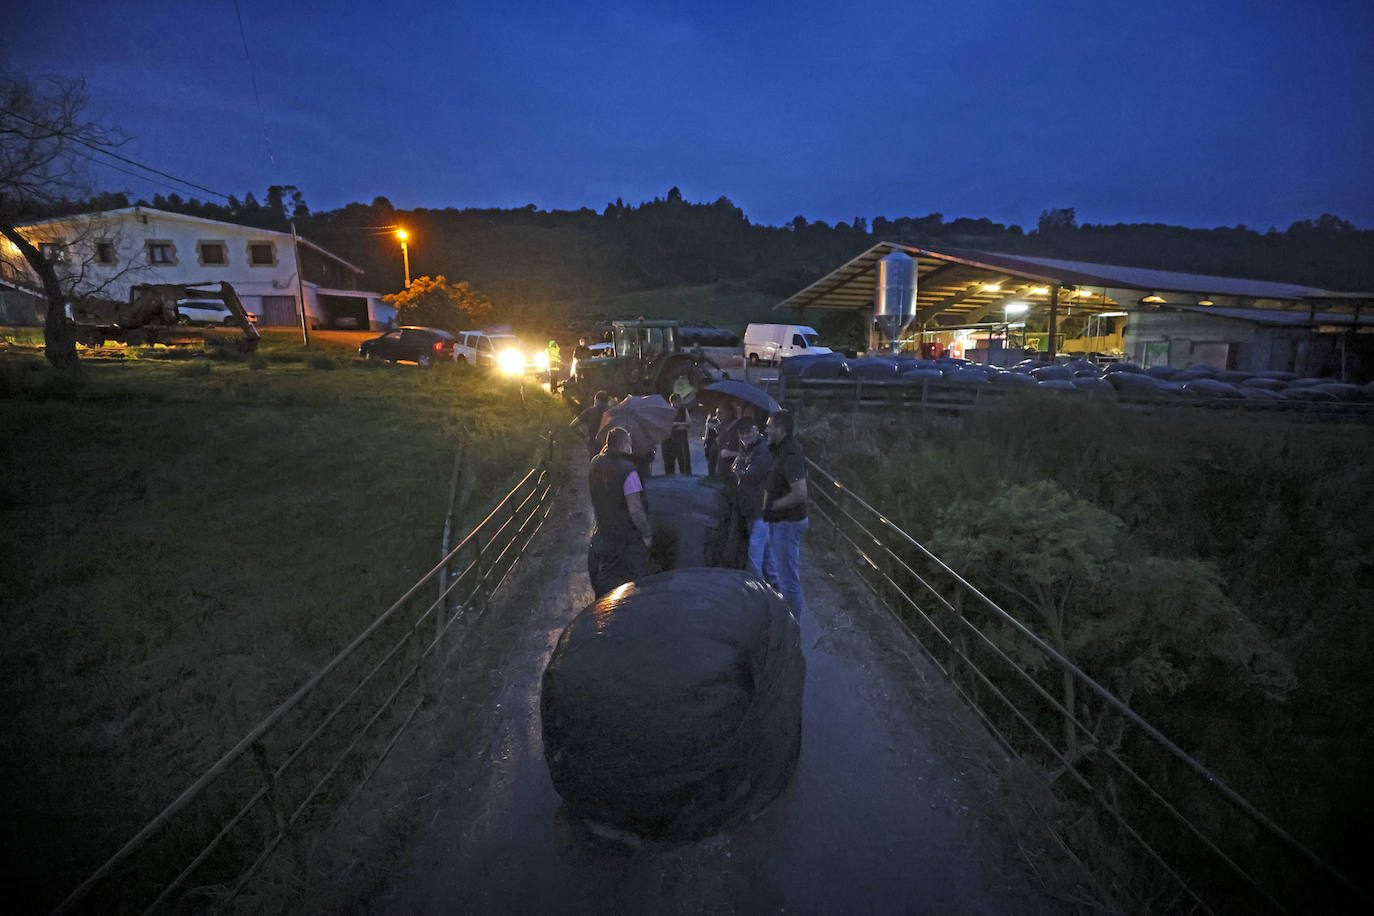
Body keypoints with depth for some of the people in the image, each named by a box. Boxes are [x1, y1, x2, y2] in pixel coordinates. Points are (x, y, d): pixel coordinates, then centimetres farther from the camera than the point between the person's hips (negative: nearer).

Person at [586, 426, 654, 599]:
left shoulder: (595, 464, -1)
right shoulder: (627, 471, -25)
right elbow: (635, 510, -24)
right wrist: (647, 533, -14)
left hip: (603, 532, 7)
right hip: (628, 539, -7)